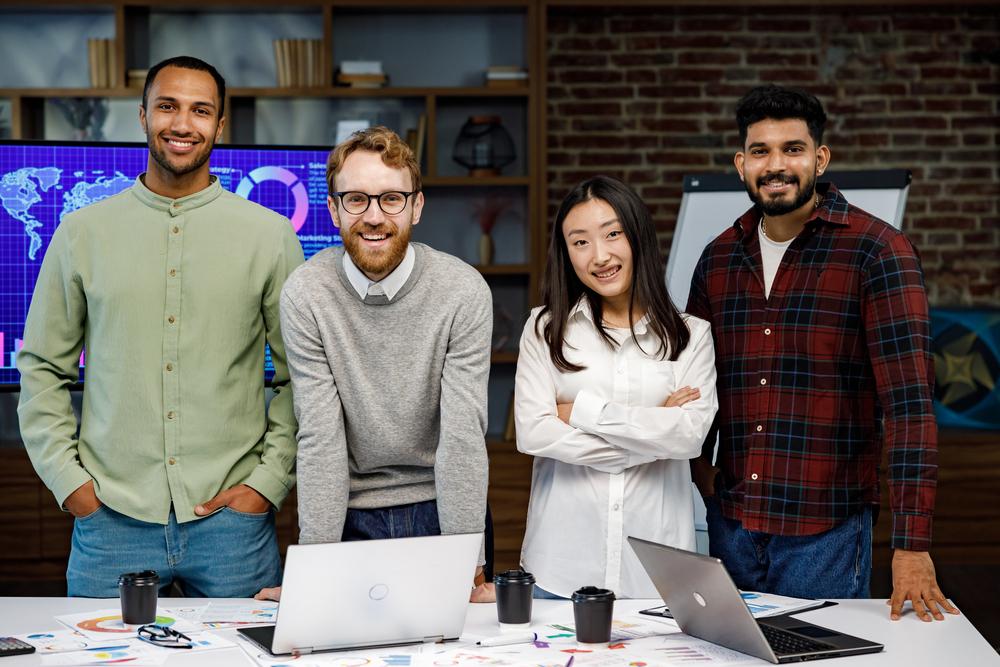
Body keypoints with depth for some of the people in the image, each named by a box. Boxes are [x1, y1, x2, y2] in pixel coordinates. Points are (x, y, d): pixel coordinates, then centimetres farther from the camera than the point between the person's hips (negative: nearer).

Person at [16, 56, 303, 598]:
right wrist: (67, 478, 1)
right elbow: (41, 369, 10)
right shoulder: (82, 233, 6)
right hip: (111, 519, 1)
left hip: (231, 519, 0)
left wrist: (269, 481, -3)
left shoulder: (270, 236, 3)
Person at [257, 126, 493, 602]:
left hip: (438, 506, 0)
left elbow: (462, 435, -17)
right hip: (347, 511, 0)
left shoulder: (464, 291, -14)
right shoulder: (304, 294, -12)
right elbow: (320, 436, -14)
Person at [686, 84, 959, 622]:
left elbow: (908, 396, -16)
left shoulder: (876, 251, -9)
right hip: (729, 524, 5)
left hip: (825, 533, -4)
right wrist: (696, 463, 3)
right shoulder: (719, 259, 8)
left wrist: (912, 546, -22)